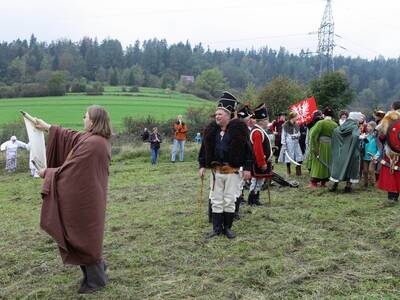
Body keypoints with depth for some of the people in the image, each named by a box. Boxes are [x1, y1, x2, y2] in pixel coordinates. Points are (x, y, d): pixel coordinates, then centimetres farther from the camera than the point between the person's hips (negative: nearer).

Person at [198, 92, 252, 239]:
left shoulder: (238, 129, -7)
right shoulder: (211, 130, 5)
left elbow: (247, 149, -6)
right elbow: (204, 149, 12)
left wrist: (247, 168, -9)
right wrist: (202, 166, 6)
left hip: (232, 171, -3)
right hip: (216, 171, 4)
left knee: (229, 201, 4)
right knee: (216, 201, 7)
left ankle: (227, 227, 18)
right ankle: (217, 228, 17)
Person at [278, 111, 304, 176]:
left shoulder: (296, 125, 9)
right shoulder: (286, 125, -8)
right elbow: (283, 136, -7)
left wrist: (297, 136, 0)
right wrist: (284, 145, -11)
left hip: (296, 143, 5)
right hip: (289, 143, -5)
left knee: (299, 158, -1)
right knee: (288, 158, 2)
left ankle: (298, 172, 11)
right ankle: (288, 172, 17)